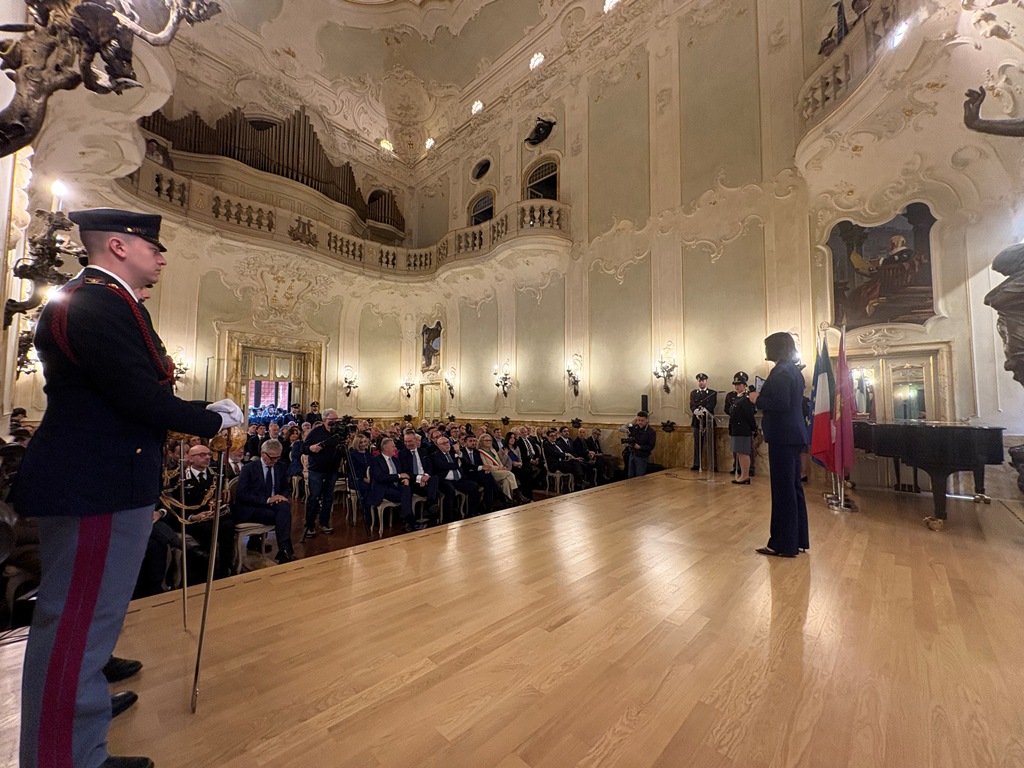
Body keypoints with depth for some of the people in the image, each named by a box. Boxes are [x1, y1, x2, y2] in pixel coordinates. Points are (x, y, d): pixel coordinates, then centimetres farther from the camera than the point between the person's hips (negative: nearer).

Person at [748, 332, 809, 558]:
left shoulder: (781, 371, -15)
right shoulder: (793, 370, 14)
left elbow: (781, 403, -23)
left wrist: (758, 399, -10)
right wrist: (762, 396, 14)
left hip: (783, 437, -10)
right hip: (793, 434, 10)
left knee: (783, 489, -3)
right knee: (794, 487, 16)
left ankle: (784, 544, 5)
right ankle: (798, 539, 26)